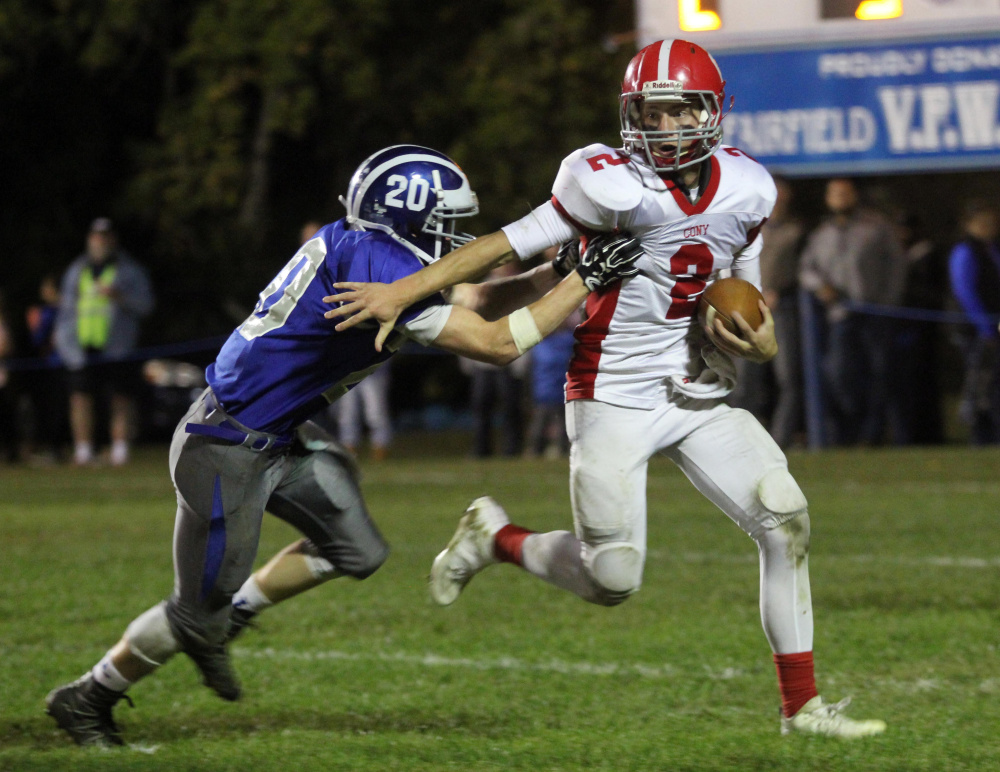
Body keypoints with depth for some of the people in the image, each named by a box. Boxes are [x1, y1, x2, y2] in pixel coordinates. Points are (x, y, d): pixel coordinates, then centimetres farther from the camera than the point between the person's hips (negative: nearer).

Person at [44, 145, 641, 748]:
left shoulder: (367, 248, 1)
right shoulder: (375, 265, -27)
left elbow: (477, 302, 12)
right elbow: (495, 343, -26)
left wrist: (559, 270, 2)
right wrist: (584, 282, -21)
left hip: (280, 438, 10)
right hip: (227, 450, -10)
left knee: (357, 551, 12)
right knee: (201, 609, 3)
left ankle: (220, 627, 26)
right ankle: (86, 699, 23)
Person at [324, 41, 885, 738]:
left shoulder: (745, 190, 1)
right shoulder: (616, 187, -18)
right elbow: (513, 244, -14)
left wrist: (760, 338, -6)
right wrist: (404, 291, -16)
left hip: (698, 394, 5)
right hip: (614, 401, -5)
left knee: (786, 520, -8)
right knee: (612, 582, -5)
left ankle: (803, 705, 0)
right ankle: (495, 537, 25)